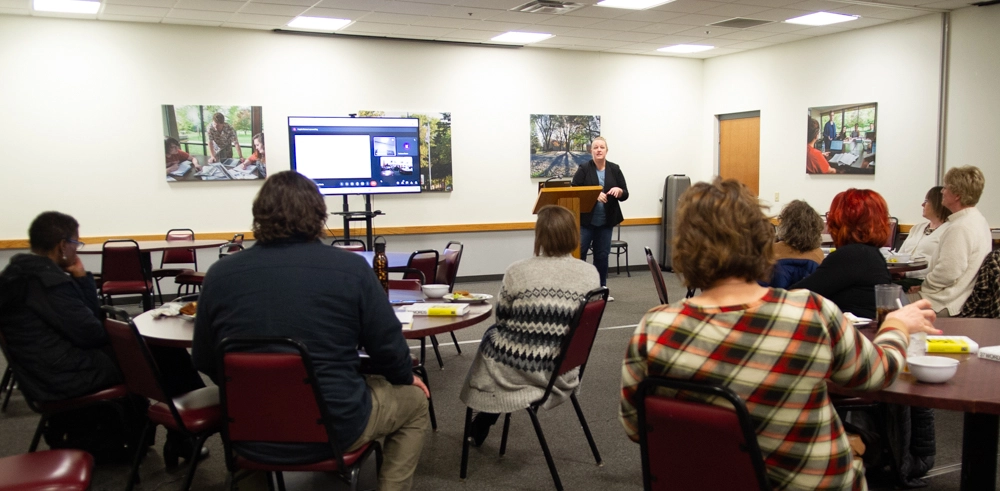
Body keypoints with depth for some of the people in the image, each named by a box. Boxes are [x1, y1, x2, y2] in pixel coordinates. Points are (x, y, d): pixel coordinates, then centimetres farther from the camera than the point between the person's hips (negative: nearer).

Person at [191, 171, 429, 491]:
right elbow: (388, 347, -7)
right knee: (414, 400, 24)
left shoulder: (219, 274, -5)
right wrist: (406, 378, 16)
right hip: (333, 430, -3)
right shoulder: (351, 268, -13)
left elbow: (205, 364, 5)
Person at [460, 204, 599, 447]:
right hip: (562, 372, 4)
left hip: (516, 370, -3)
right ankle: (482, 427, 45)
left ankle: (480, 427, 46)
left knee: (492, 335, 31)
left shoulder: (517, 271, -15)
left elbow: (501, 318, -1)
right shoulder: (590, 273, -7)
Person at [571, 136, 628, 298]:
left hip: (606, 222, 3)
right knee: (578, 253, -4)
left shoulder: (615, 169, 6)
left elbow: (625, 195, 7)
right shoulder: (583, 169, -3)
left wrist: (619, 190, -15)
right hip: (585, 220, -3)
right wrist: (594, 194, -21)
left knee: (602, 255, 9)